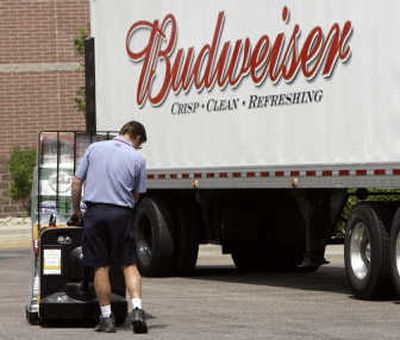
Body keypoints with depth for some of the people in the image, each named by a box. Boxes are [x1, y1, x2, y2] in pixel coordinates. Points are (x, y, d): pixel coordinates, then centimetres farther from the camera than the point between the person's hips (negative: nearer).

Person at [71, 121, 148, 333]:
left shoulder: (95, 148, 6)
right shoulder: (137, 159, 4)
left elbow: (77, 182, 6)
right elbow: (136, 195, 8)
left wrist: (75, 209, 17)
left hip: (95, 211, 1)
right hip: (122, 213, -1)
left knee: (101, 267, 5)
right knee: (129, 264, 5)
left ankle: (107, 318, 6)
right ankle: (137, 310, -11)